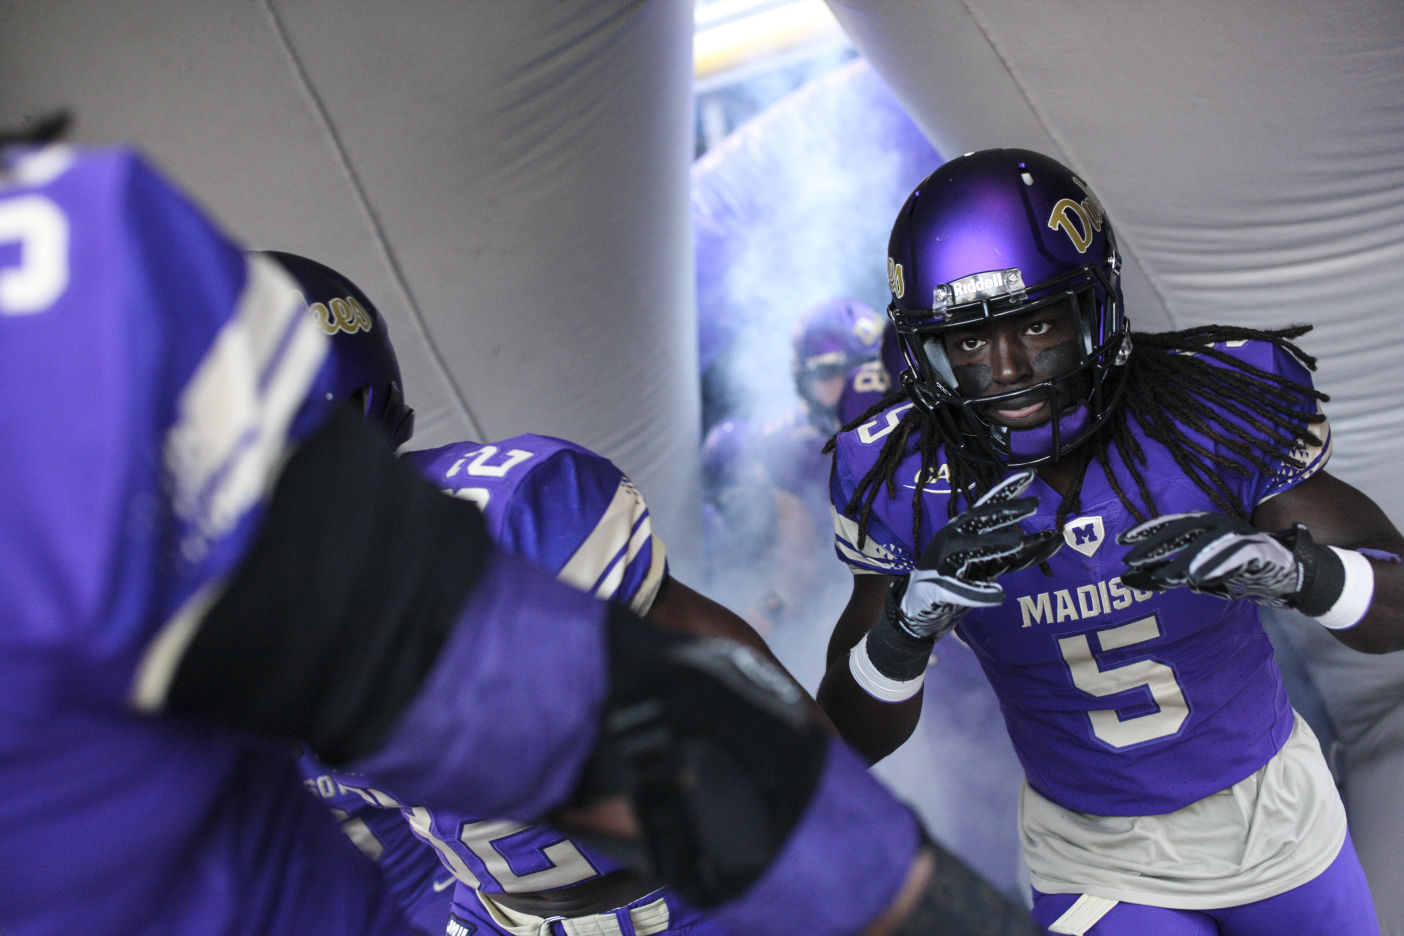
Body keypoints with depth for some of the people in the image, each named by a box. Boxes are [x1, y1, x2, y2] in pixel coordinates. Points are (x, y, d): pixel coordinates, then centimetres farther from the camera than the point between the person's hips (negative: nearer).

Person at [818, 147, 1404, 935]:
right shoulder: (906, 481, -19)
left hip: (1274, 813, 2)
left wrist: (1295, 568, -37)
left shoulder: (1215, 406, -20)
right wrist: (910, 622, -37)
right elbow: (851, 742, -16)